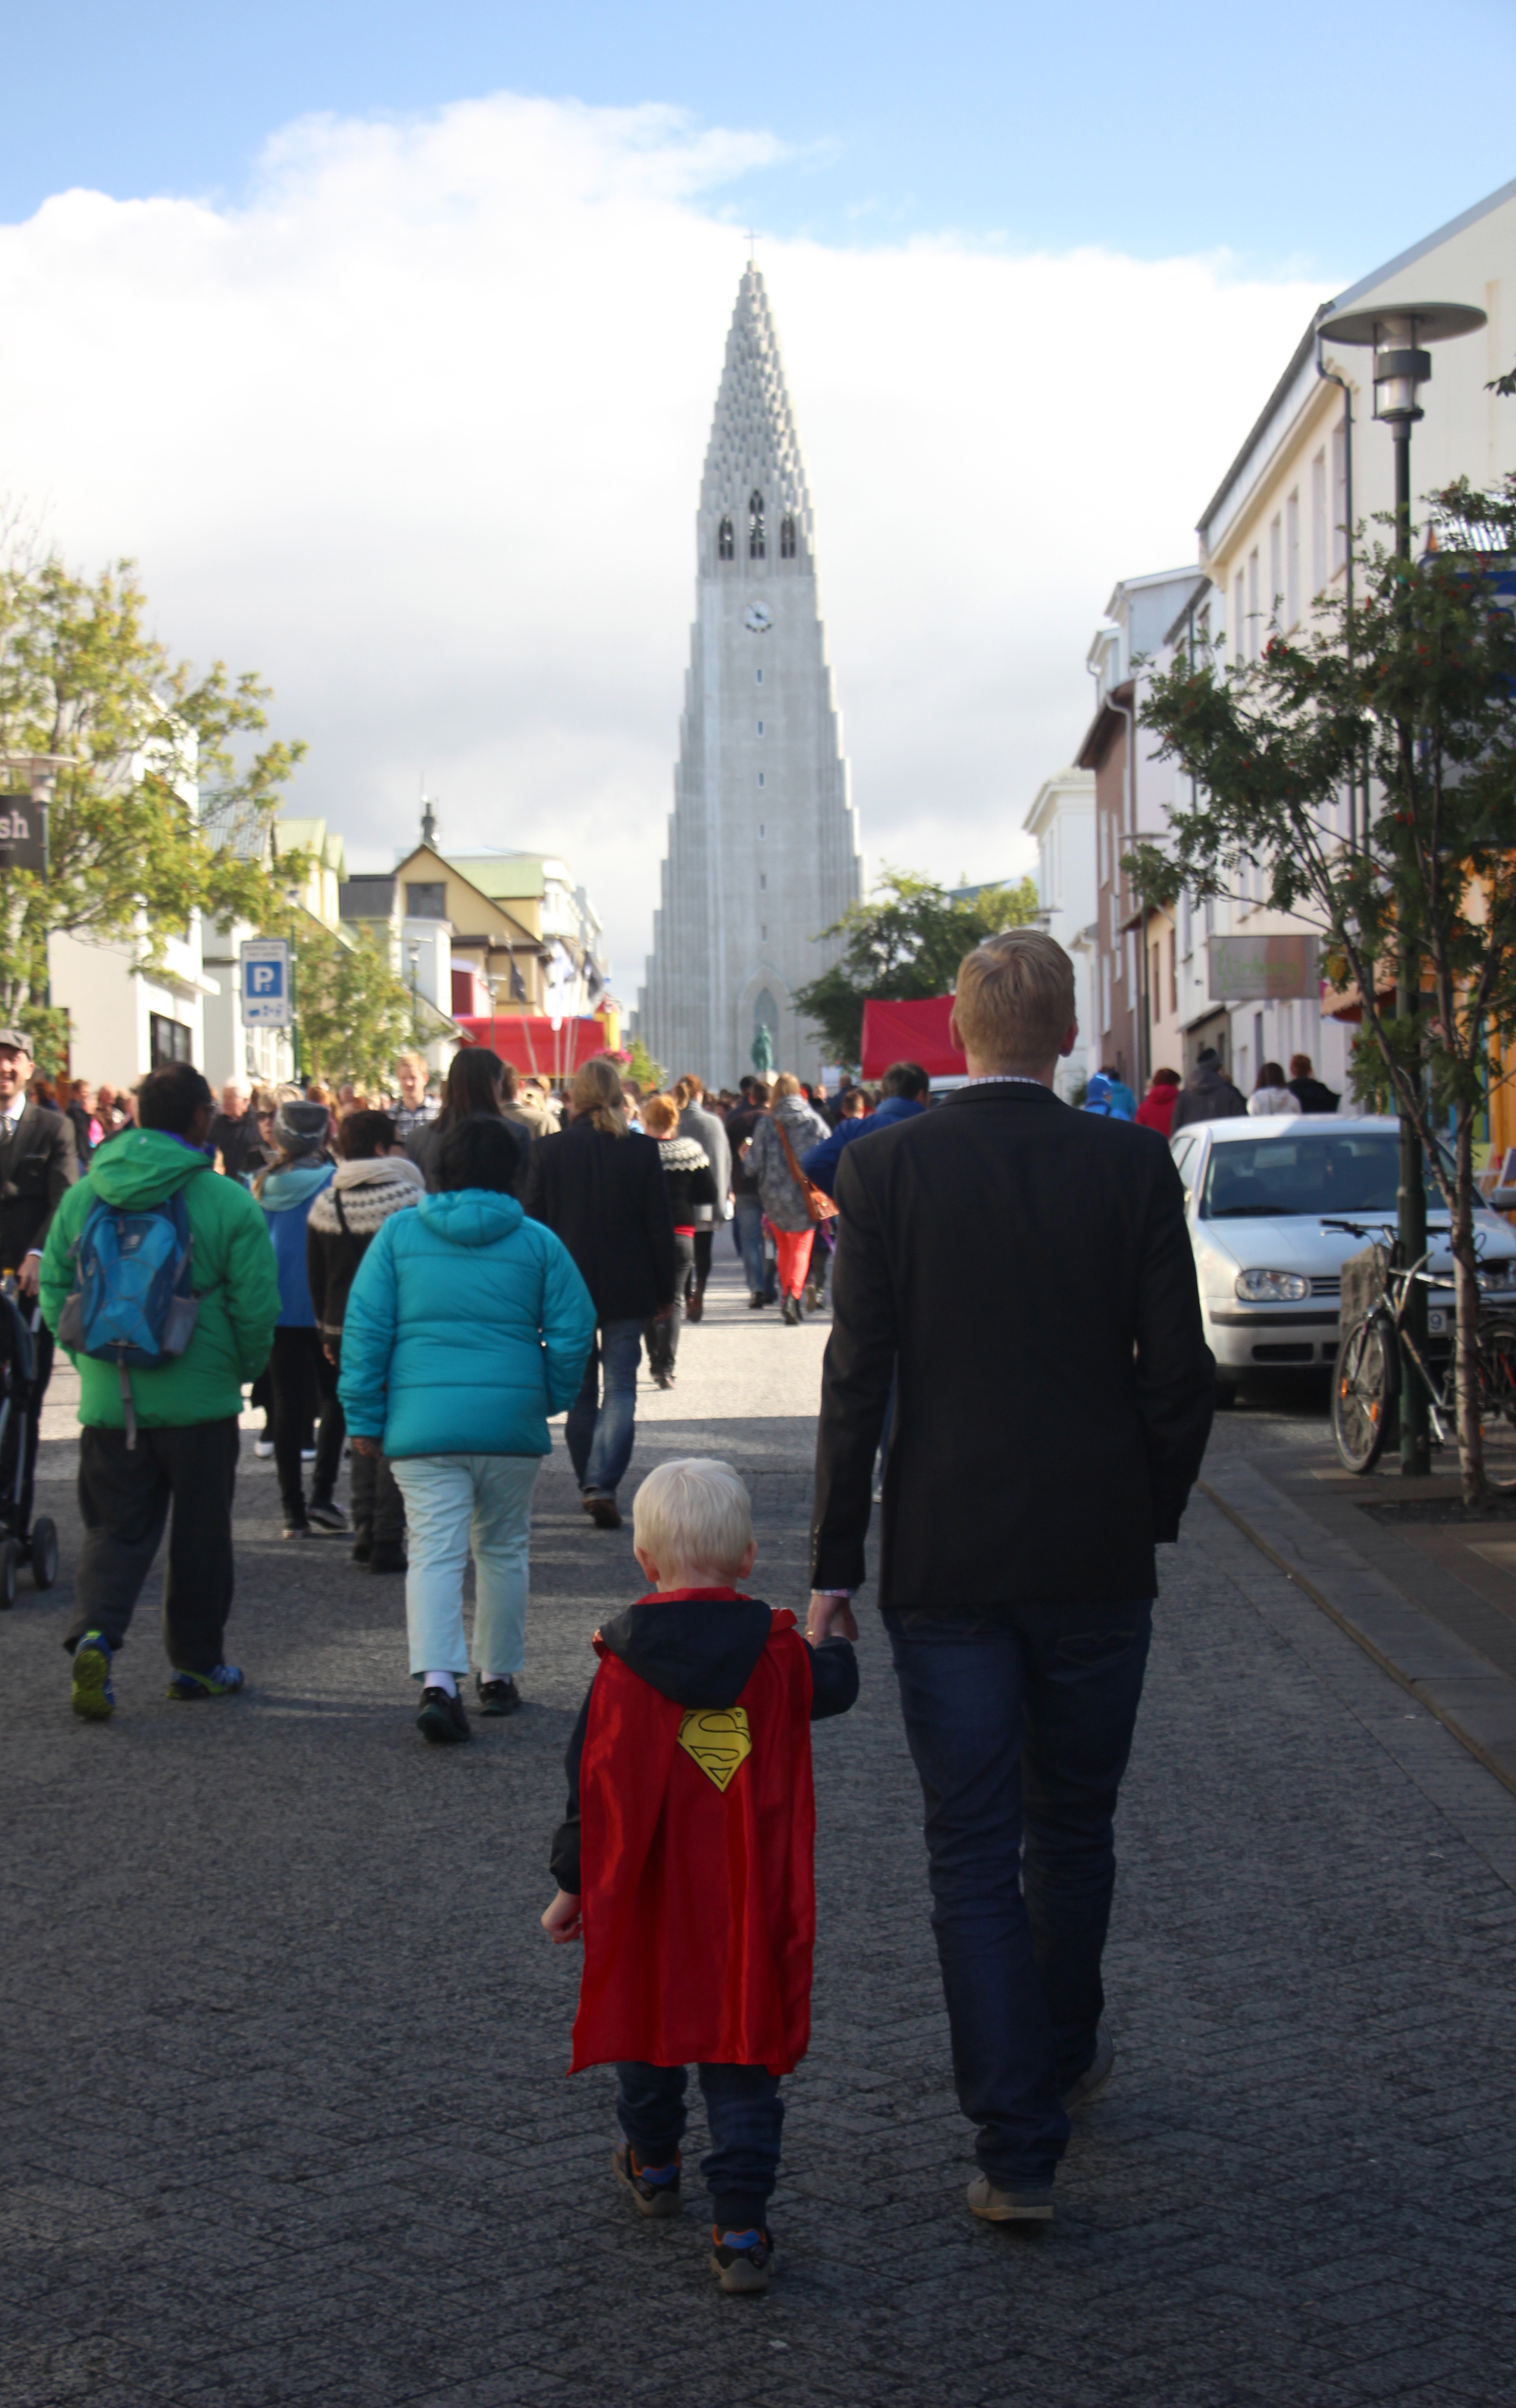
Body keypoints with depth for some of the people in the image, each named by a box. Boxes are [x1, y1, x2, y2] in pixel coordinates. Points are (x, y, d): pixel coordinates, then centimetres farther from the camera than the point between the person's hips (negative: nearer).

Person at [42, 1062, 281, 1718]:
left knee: (114, 1529, 11)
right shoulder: (228, 1202, -9)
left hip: (108, 1398, 3)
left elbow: (53, 1288, 7)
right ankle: (196, 1661, 21)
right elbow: (256, 1304, -9)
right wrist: (243, 1368, 8)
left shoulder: (84, 1195, 2)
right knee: (199, 1535, 12)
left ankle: (95, 1632, -13)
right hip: (199, 1398, -3)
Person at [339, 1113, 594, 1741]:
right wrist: (549, 1400, 17)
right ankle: (498, 1677, 25)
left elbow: (364, 1328, 0)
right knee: (503, 1550, 16)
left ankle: (436, 1681, -22)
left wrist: (364, 1416, 5)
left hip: (423, 1422, -1)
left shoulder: (398, 1232, 3)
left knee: (434, 1552, -4)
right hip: (512, 1421, 1)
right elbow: (573, 1331, 2)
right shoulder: (537, 1242, 3)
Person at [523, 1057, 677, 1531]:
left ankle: (588, 1485, 21)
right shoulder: (642, 1151, -5)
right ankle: (602, 1483, -14)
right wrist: (665, 1291, 8)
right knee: (621, 1387, 2)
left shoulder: (547, 1150, -5)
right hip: (628, 1291, -1)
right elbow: (660, 1226, -1)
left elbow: (532, 1224, 0)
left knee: (580, 1390, 14)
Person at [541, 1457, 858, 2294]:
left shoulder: (623, 1666, -9)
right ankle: (741, 2230, -4)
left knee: (645, 2033, 22)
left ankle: (653, 2165, 43)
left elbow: (591, 1785, -5)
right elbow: (835, 1685, 16)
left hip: (644, 1901, 1)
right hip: (750, 1903, 0)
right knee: (743, 2054, 3)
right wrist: (836, 1638, 38)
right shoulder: (779, 1656, -6)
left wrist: (572, 1884, 6)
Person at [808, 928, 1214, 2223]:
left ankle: (1018, 2145, 4)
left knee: (973, 1855, 5)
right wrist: (1152, 1516, 10)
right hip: (1098, 1557, 1)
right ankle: (1061, 2055, 40)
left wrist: (834, 1562, -3)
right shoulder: (1132, 1163, -6)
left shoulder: (887, 1165, -7)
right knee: (1074, 1829, 20)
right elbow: (1178, 1371, -5)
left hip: (945, 1565, -1)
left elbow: (857, 1377, -8)